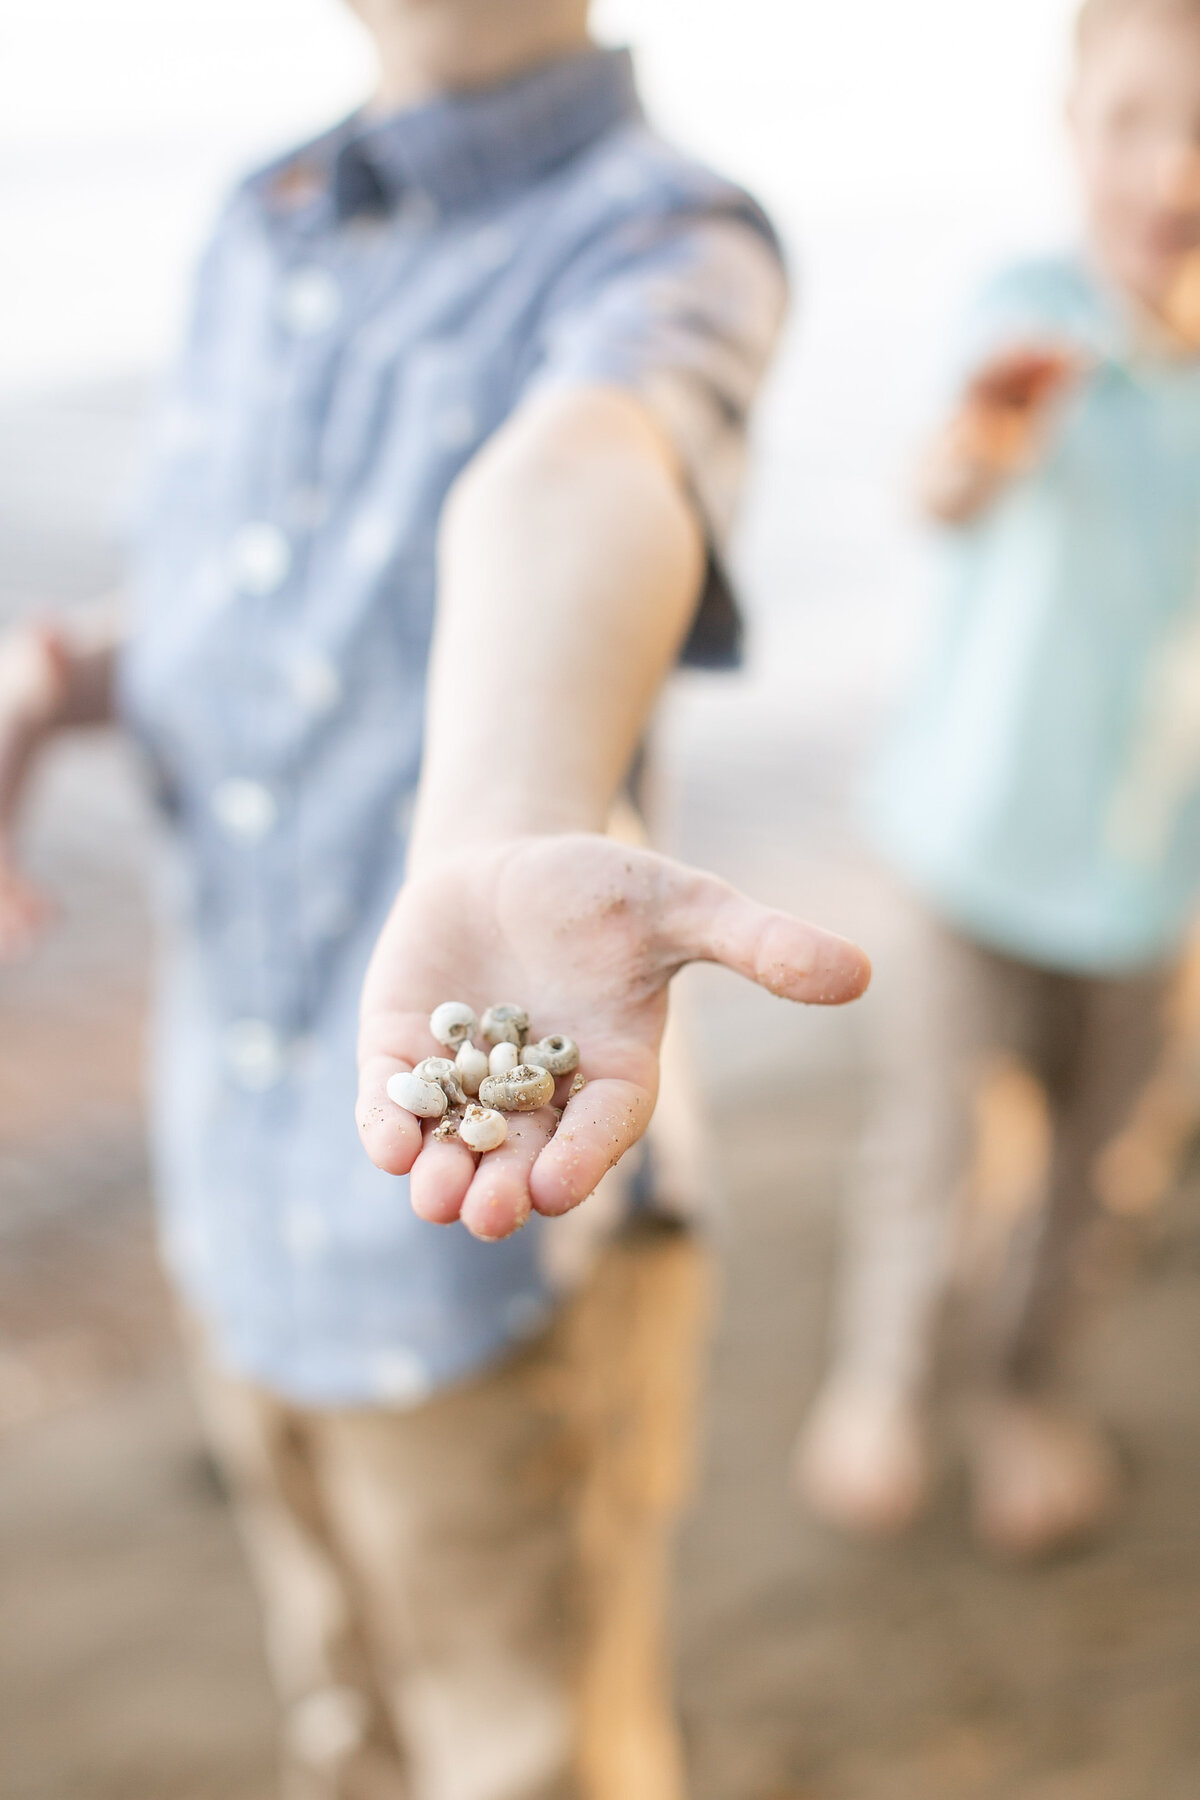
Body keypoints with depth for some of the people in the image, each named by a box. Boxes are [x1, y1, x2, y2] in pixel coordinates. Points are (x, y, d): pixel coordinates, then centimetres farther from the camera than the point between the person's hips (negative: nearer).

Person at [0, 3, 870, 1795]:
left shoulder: (668, 247, -15)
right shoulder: (257, 234, 5)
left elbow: (567, 493, -39)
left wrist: (503, 841, -60)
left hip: (488, 1227, -5)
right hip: (242, 1177, 6)